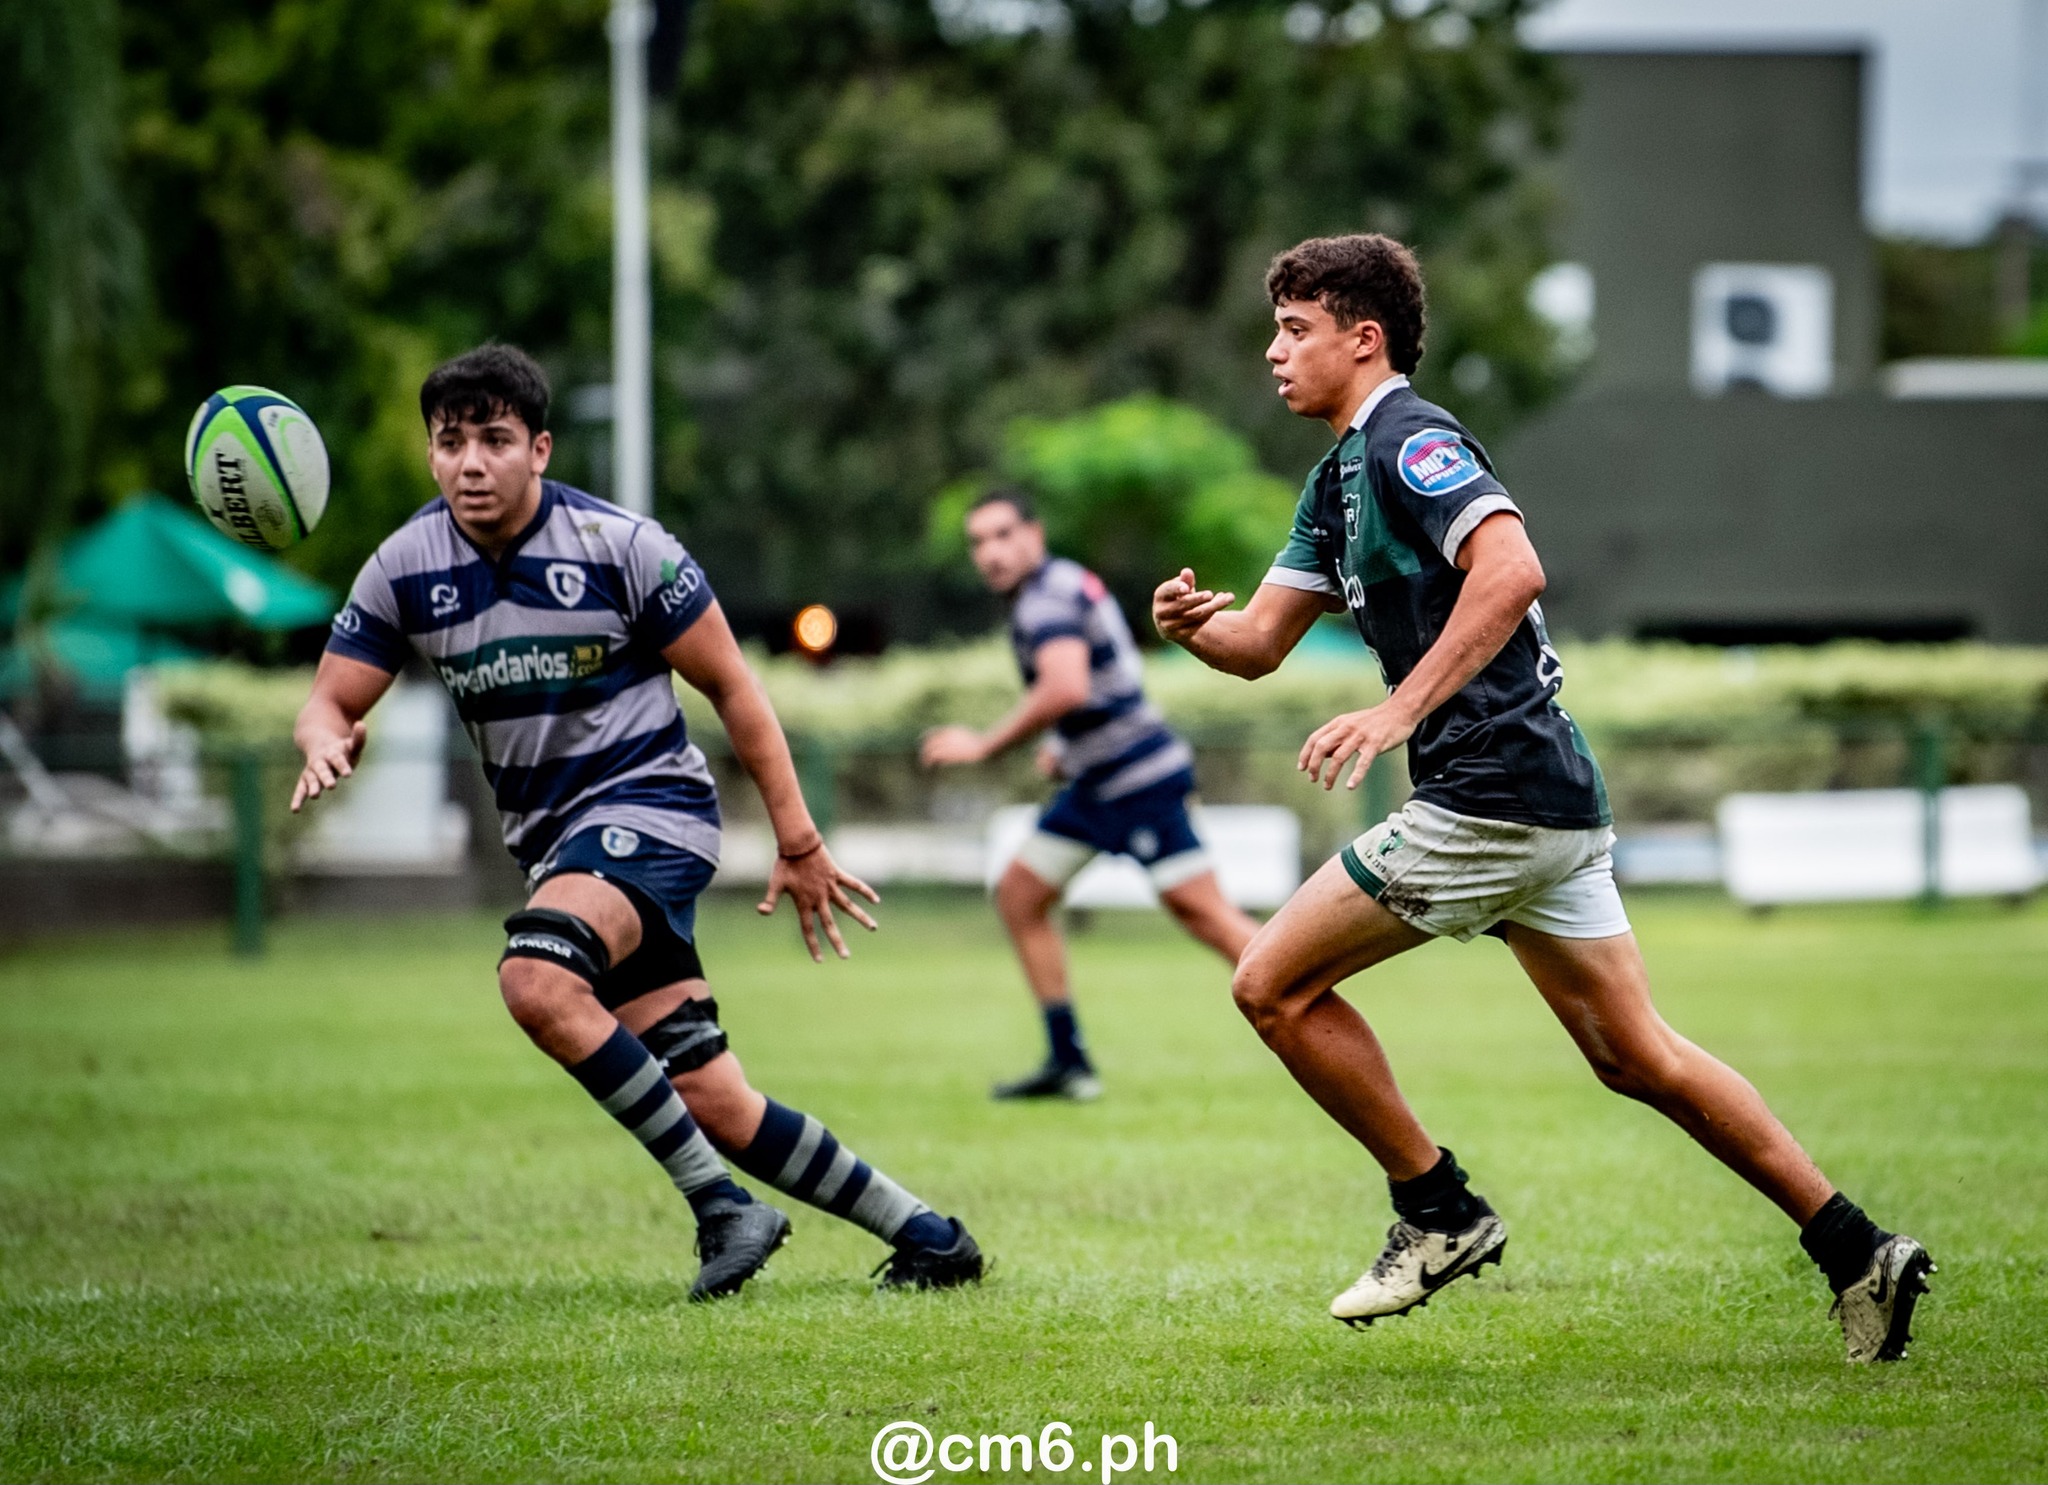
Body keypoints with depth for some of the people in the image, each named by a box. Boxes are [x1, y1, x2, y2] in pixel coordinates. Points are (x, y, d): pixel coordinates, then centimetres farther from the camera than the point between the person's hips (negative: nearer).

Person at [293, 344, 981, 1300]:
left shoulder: (620, 546, -12)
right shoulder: (404, 568, -1)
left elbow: (731, 686, -5)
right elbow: (329, 701, 3)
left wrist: (798, 843, -5)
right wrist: (327, 744, -23)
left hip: (648, 804, -5)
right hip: (546, 837, 5)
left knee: (536, 978, -34)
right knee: (710, 1106, -1)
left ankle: (721, 1206, -26)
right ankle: (922, 1234, 14)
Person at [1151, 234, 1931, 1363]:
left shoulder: (1409, 440, -11)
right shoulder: (1339, 475, 20)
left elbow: (1512, 568, -28)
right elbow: (1261, 641, 21)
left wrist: (1400, 712, -31)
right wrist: (1195, 625, -1)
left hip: (1491, 795, -10)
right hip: (1552, 801, 10)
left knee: (1273, 983, -3)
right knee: (1633, 1056, 10)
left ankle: (1439, 1212, 4)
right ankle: (1856, 1252, 8)